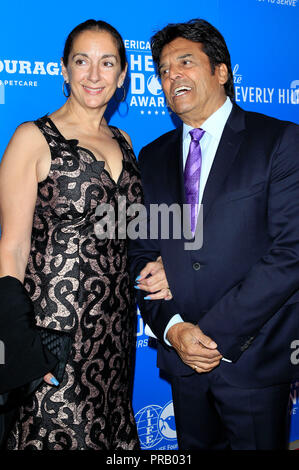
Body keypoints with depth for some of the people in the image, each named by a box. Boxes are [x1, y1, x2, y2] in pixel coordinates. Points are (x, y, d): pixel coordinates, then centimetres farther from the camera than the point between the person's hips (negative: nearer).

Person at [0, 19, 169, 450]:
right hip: (55, 325, -5)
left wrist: (157, 263, 1)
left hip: (116, 325, 6)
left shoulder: (122, 141, 11)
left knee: (112, 430, 17)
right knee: (58, 432, 5)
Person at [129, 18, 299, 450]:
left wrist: (215, 332, -16)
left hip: (255, 361, -4)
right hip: (182, 360, 4)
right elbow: (140, 254, 7)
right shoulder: (153, 157, 8)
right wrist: (170, 328, -9)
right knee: (195, 446, 19)